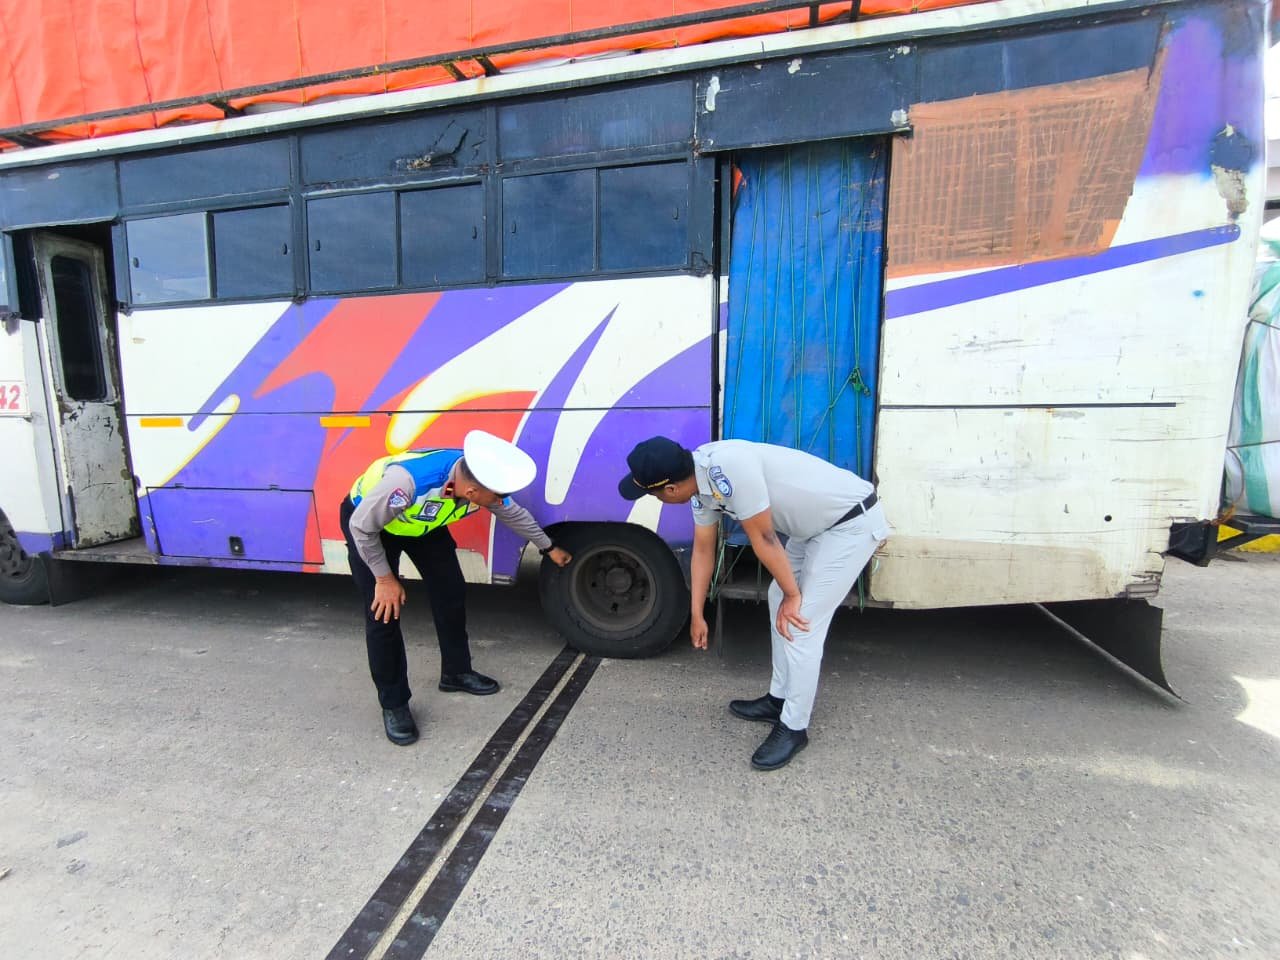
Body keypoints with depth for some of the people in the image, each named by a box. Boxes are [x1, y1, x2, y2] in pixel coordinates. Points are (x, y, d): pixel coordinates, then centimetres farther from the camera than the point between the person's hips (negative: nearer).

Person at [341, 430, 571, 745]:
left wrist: (549, 548, 7)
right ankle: (393, 704, 10)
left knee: (452, 593, 3)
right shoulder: (407, 481, -45)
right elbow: (362, 527, -27)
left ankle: (456, 673, 24)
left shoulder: (480, 478, -26)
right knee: (383, 614, -8)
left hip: (423, 523, 5)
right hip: (368, 522, -5)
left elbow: (514, 514, -5)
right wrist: (384, 578, -17)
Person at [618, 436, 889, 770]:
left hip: (853, 522, -9)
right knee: (777, 600, 16)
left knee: (800, 624, -6)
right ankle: (779, 699, 33)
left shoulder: (729, 466, -33)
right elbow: (703, 549, 8)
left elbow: (763, 538, -23)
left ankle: (793, 728, 14)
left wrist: (792, 594, -9)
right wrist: (696, 615, 16)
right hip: (817, 523, 9)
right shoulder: (700, 483, -3)